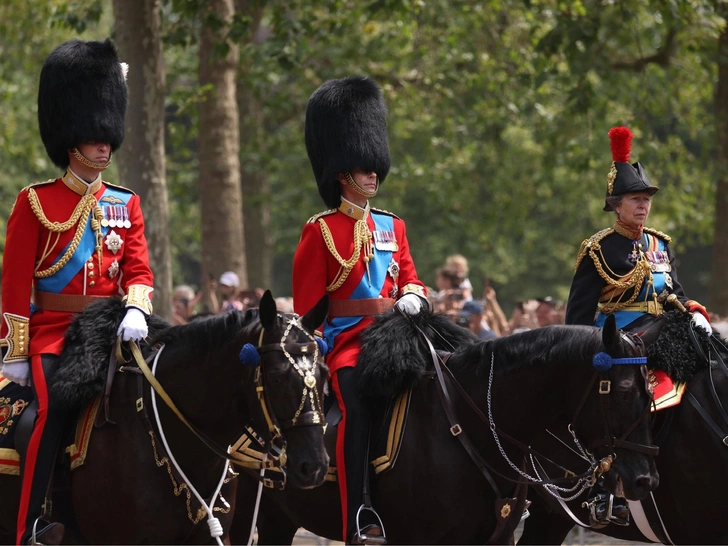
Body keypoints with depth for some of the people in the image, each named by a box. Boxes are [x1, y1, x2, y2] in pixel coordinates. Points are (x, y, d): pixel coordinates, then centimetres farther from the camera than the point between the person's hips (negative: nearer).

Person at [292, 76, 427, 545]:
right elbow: (308, 303, 0)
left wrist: (412, 298, -1)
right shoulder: (322, 231, 1)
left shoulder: (392, 228, 18)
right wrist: (369, 307, -7)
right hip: (346, 344, -5)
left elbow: (410, 278, 21)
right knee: (360, 407, -29)